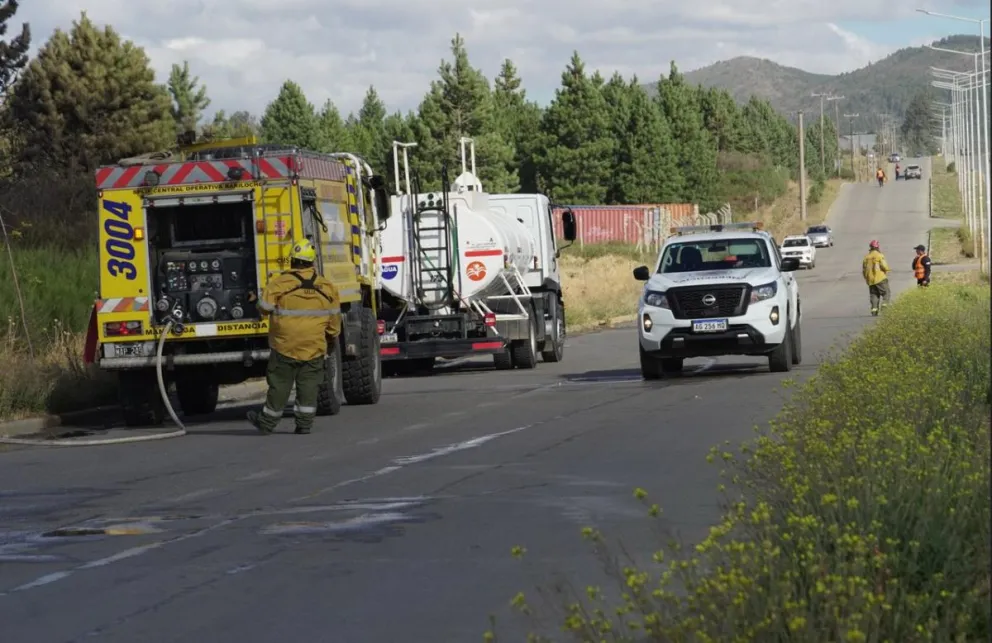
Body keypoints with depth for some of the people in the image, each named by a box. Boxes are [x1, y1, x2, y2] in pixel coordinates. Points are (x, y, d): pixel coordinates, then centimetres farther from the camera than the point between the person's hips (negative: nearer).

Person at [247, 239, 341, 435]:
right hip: (314, 346, 2)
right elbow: (334, 317, 8)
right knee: (308, 386, 7)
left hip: (285, 345, -2)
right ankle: (304, 424, 6)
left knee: (279, 385, 6)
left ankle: (267, 423, 15)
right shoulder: (326, 287, 1)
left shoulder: (279, 283, -11)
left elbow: (264, 308, -6)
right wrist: (332, 338, 23)